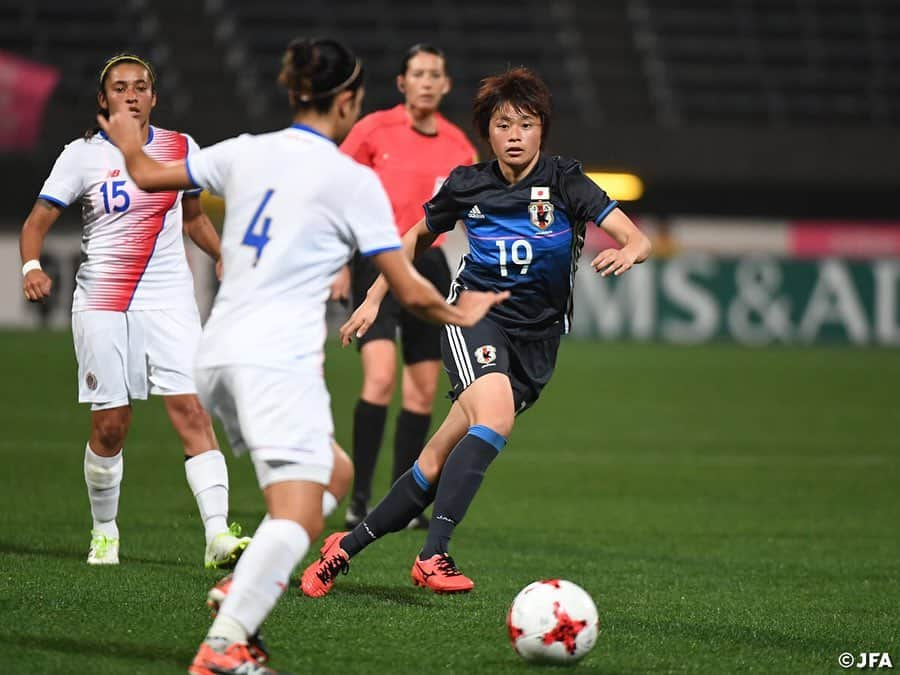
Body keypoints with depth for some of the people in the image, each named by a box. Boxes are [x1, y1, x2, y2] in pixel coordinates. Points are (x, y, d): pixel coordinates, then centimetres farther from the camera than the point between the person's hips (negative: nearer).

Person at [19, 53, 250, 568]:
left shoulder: (181, 149, 7)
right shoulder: (83, 155, -1)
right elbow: (37, 221, -1)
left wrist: (224, 257, 7)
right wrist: (32, 266, -20)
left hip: (170, 299, 1)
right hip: (103, 303, -1)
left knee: (193, 411, -13)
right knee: (111, 425, 0)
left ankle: (218, 535, -19)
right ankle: (105, 531, 23)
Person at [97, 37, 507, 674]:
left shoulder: (246, 153, 10)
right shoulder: (353, 180, -4)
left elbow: (149, 175, 22)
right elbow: (409, 291, -2)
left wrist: (128, 142, 44)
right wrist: (459, 314, 18)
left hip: (218, 354, 8)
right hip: (279, 358, -8)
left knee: (329, 473, 23)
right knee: (297, 520, -14)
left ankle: (242, 600, 14)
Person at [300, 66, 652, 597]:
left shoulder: (565, 182, -7)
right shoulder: (467, 186, -1)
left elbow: (638, 240, -16)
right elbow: (418, 237, 19)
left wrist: (627, 252, -39)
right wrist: (374, 299, 17)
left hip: (537, 338, 1)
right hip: (477, 318, -1)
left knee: (439, 463, 0)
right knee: (495, 418, -32)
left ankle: (346, 547, 16)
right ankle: (434, 555, -34)